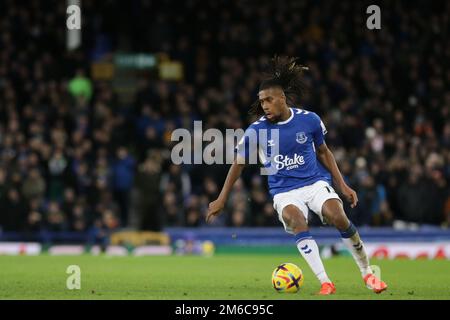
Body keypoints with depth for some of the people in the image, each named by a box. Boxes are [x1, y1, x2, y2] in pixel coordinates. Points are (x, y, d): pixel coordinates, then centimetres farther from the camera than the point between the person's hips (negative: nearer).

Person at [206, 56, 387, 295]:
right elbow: (238, 163, 6)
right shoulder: (256, 130, -6)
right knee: (297, 222, -32)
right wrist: (221, 199, 8)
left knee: (338, 217, -26)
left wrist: (342, 185, 7)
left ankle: (367, 273, -7)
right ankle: (325, 282, -32)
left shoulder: (309, 120, -5)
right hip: (284, 192, 0)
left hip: (316, 182, 0)